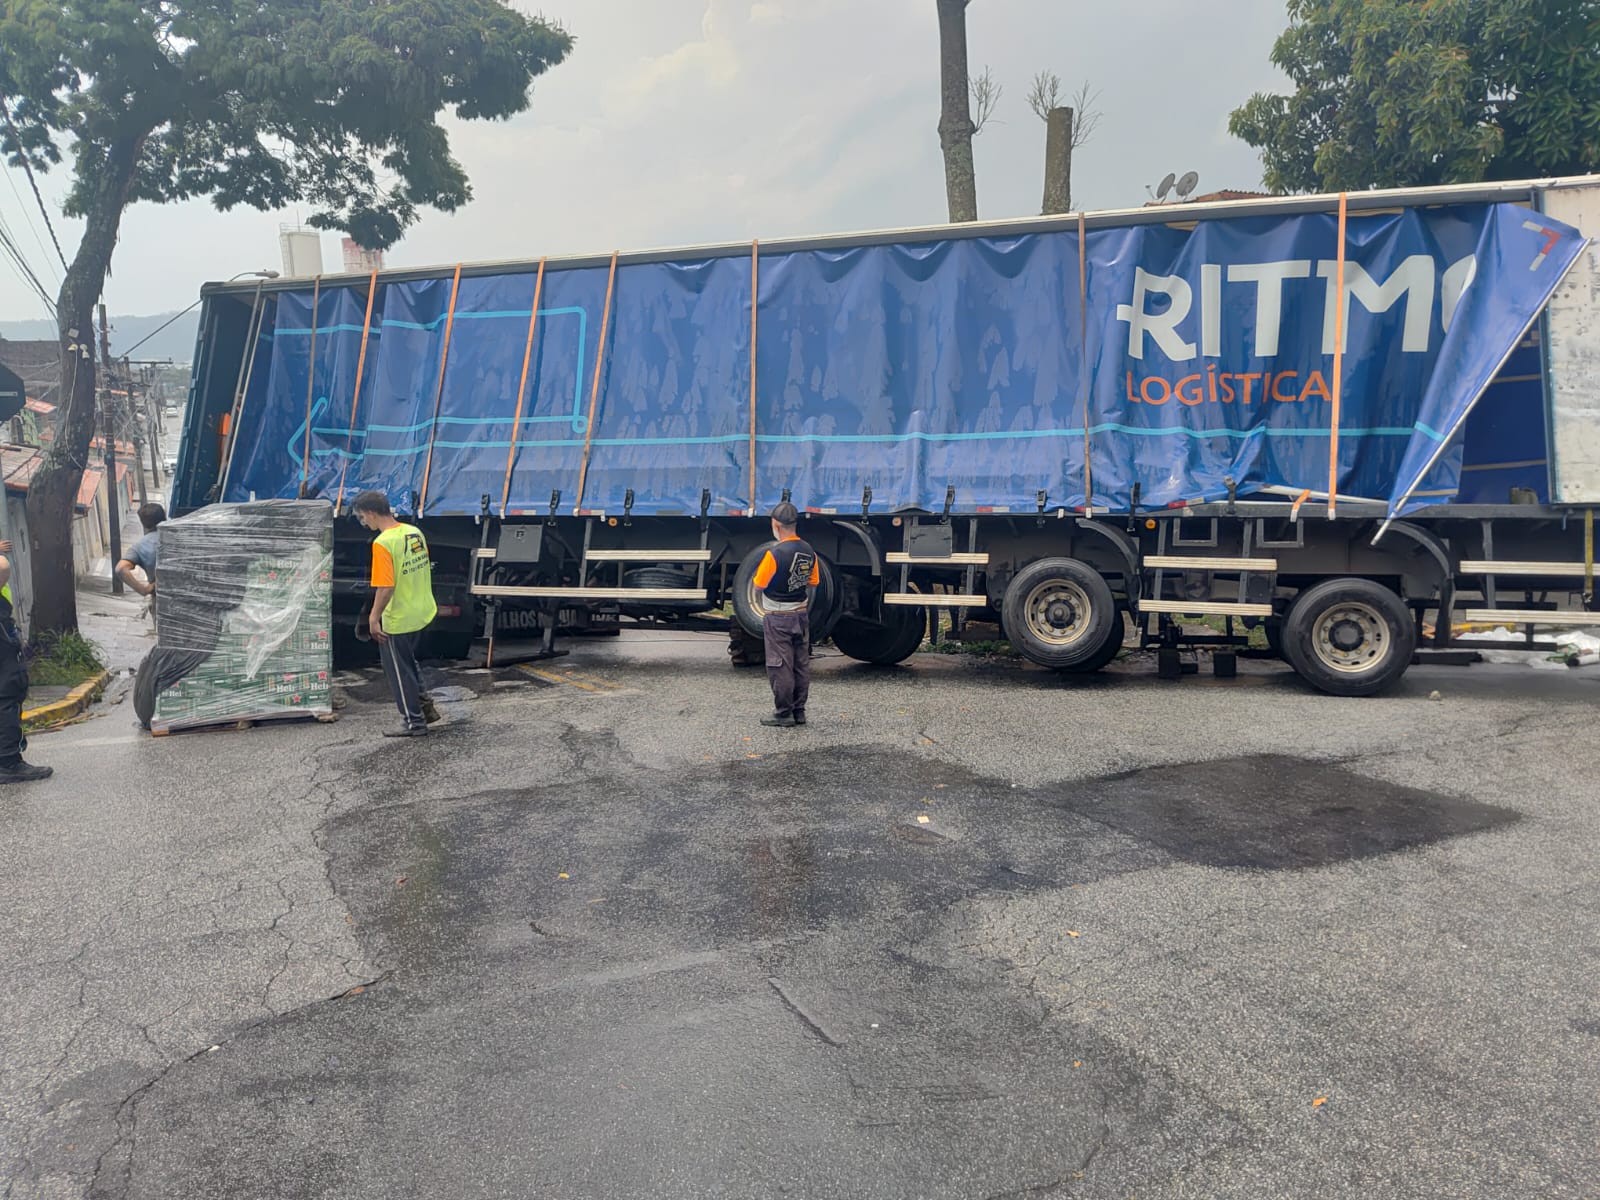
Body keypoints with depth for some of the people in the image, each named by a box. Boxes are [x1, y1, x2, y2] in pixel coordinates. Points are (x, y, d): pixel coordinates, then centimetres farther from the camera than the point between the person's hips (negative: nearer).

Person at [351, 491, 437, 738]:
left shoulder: (383, 543, -22)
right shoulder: (414, 532, 2)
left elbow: (385, 587, -26)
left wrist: (374, 618, -14)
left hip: (398, 620, -8)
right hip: (422, 613, 8)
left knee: (399, 671, 8)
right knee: (408, 662, 26)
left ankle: (414, 722, 17)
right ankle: (419, 703, 35)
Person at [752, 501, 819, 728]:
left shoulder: (775, 553, -19)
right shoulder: (809, 551, 2)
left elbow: (759, 585, -12)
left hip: (778, 618, -6)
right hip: (801, 615, 6)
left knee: (780, 667, 1)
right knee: (801, 664, 12)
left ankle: (783, 714, 6)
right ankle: (799, 711, 18)